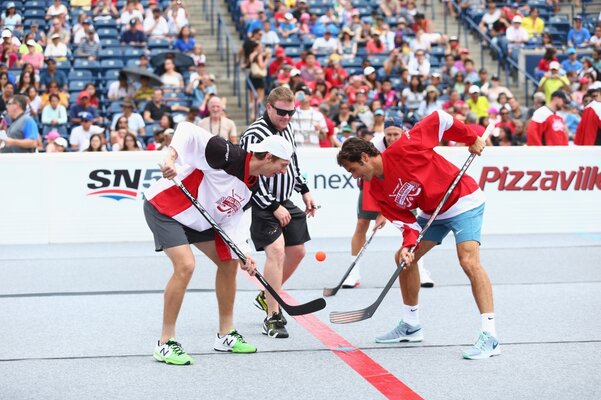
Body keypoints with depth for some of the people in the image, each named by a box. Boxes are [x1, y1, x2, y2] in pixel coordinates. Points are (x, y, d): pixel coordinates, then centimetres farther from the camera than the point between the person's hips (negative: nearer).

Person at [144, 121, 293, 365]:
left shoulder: (251, 186, 1)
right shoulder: (228, 156, -26)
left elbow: (231, 219, 4)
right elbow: (188, 130, -27)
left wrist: (243, 254, -9)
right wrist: (171, 156, -40)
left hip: (198, 217, 10)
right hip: (164, 206, -10)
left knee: (229, 262, 11)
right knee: (185, 265, -24)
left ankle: (226, 335, 24)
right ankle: (165, 344, -13)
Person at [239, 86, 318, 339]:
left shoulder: (287, 127, 6)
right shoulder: (254, 136, -20)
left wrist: (304, 191, 19)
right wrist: (274, 207, -21)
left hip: (285, 202, 9)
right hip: (263, 204, -9)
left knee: (297, 252, 13)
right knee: (276, 251, -21)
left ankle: (266, 297, 34)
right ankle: (272, 318, -16)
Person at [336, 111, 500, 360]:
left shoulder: (402, 149, -25)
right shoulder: (376, 191, -2)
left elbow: (438, 119, -18)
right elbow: (404, 219, -3)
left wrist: (471, 138, -11)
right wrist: (408, 245, -21)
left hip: (463, 201, -9)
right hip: (433, 212, 9)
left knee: (469, 261, -23)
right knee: (404, 258, 9)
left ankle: (489, 336, -26)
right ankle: (411, 325, 25)